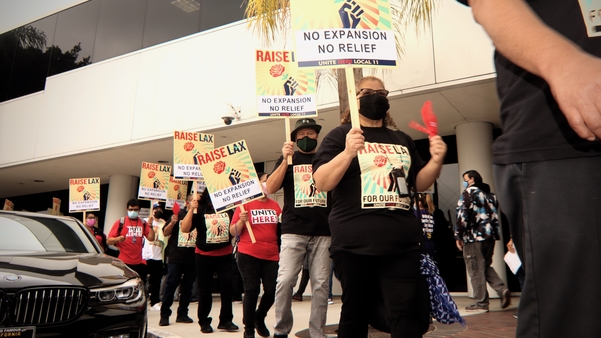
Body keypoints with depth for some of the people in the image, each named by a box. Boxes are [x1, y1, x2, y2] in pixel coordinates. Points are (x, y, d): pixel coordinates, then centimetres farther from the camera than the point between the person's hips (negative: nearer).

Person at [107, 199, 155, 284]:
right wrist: (118, 239, -23)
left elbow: (151, 238, 0)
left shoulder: (143, 223, 10)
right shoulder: (120, 222, 0)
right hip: (123, 262, -3)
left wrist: (150, 225, -12)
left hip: (139, 263, 3)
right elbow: (109, 241, -4)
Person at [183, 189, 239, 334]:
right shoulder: (200, 210, -2)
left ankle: (225, 320, 11)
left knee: (227, 286, -2)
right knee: (205, 289, 8)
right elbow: (185, 229, -11)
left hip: (225, 255, 1)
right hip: (204, 256, -1)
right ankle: (204, 322, 21)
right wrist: (191, 209, -17)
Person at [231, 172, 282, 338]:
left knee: (272, 291, 4)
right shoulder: (246, 204, -1)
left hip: (271, 256, 4)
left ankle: (259, 318, 33)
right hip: (249, 255, -4)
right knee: (251, 291, 0)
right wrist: (242, 220, -19)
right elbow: (234, 232, -2)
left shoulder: (275, 205, 9)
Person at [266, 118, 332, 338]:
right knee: (284, 281, -8)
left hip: (324, 232, 1)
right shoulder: (288, 158, 13)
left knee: (320, 285, 2)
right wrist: (286, 160, -9)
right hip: (293, 231, -1)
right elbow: (270, 188, 1)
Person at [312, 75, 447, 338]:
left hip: (403, 242, 3)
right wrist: (347, 153, -23)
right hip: (354, 243, -3)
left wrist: (436, 161, -1)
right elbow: (321, 183, -8)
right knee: (356, 313, 10)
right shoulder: (340, 135, 4)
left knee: (407, 314, -1)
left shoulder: (402, 139, 18)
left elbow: (419, 183, 19)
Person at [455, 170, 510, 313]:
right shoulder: (490, 195, 18)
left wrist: (458, 236, -7)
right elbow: (495, 216, 17)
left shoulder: (468, 193, -5)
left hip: (474, 237, -8)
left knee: (476, 270, -1)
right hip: (490, 236, 8)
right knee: (486, 267, 20)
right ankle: (502, 290, 1)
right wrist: (495, 234, 20)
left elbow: (462, 216, -13)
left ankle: (481, 303, 2)